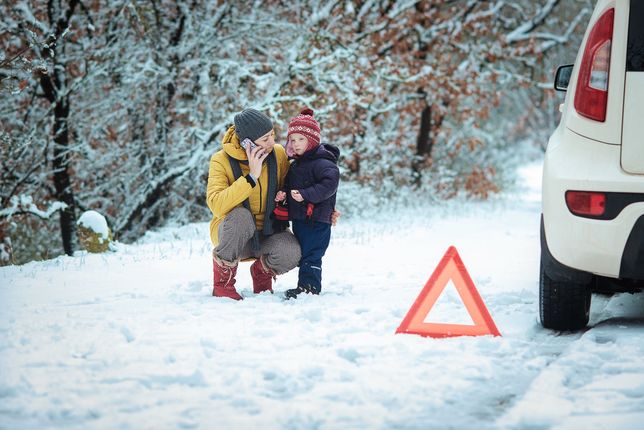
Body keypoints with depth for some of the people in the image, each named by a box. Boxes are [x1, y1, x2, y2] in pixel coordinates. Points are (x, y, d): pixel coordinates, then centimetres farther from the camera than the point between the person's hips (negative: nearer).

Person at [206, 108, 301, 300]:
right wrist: (251, 177, -32)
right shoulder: (222, 160, -16)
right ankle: (222, 280, -16)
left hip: (268, 233, 3)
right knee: (241, 215, -38)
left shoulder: (278, 153, -5)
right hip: (230, 234, -3)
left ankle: (262, 270, 6)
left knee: (291, 251, -31)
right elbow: (217, 206, -30)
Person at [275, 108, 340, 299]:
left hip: (316, 219, -10)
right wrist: (283, 194, 4)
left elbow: (330, 183, -28)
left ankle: (309, 285, -10)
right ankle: (307, 285, 22)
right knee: (302, 253, 15)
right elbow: (291, 185, 27)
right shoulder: (295, 164, 15)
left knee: (310, 254, -10)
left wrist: (305, 194, -31)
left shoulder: (322, 163, -15)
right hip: (299, 218, 10)